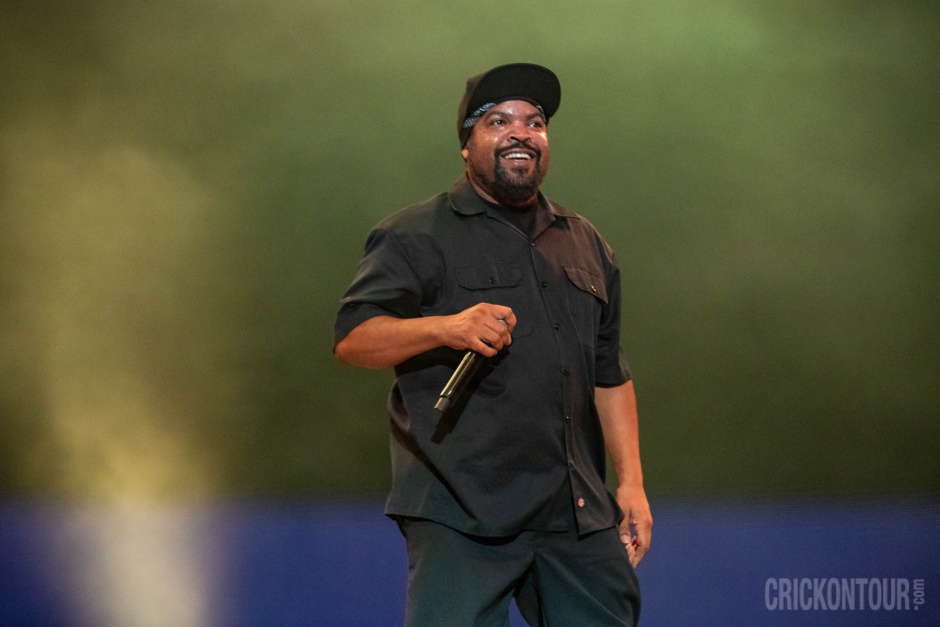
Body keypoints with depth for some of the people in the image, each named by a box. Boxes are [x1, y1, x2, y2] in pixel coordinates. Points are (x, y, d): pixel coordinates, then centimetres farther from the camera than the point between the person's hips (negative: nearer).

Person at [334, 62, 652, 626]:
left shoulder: (587, 246, 21)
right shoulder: (417, 236, 2)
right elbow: (352, 339, -8)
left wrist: (632, 483, 13)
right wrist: (445, 327, -24)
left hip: (577, 515, 5)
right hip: (461, 514, -5)